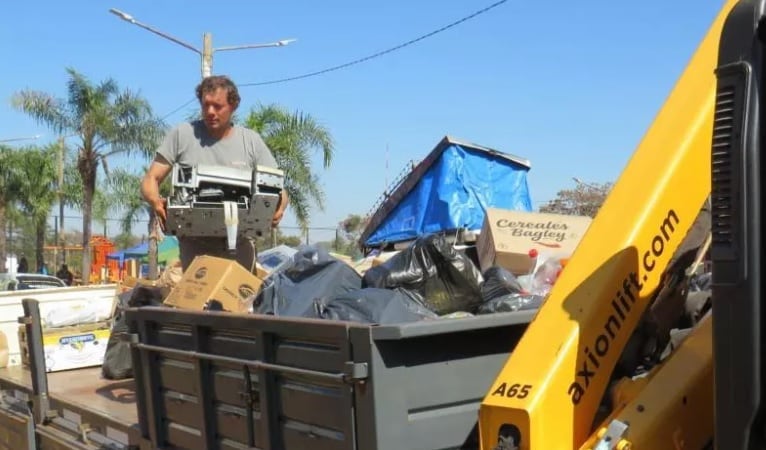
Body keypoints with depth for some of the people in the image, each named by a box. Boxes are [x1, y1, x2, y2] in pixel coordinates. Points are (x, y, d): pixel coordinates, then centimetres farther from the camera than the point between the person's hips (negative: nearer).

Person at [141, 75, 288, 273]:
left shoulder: (252, 141, 7)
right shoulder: (182, 135, 4)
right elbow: (150, 179, 3)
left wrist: (278, 208, -18)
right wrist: (156, 201, -21)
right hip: (195, 243, -1)